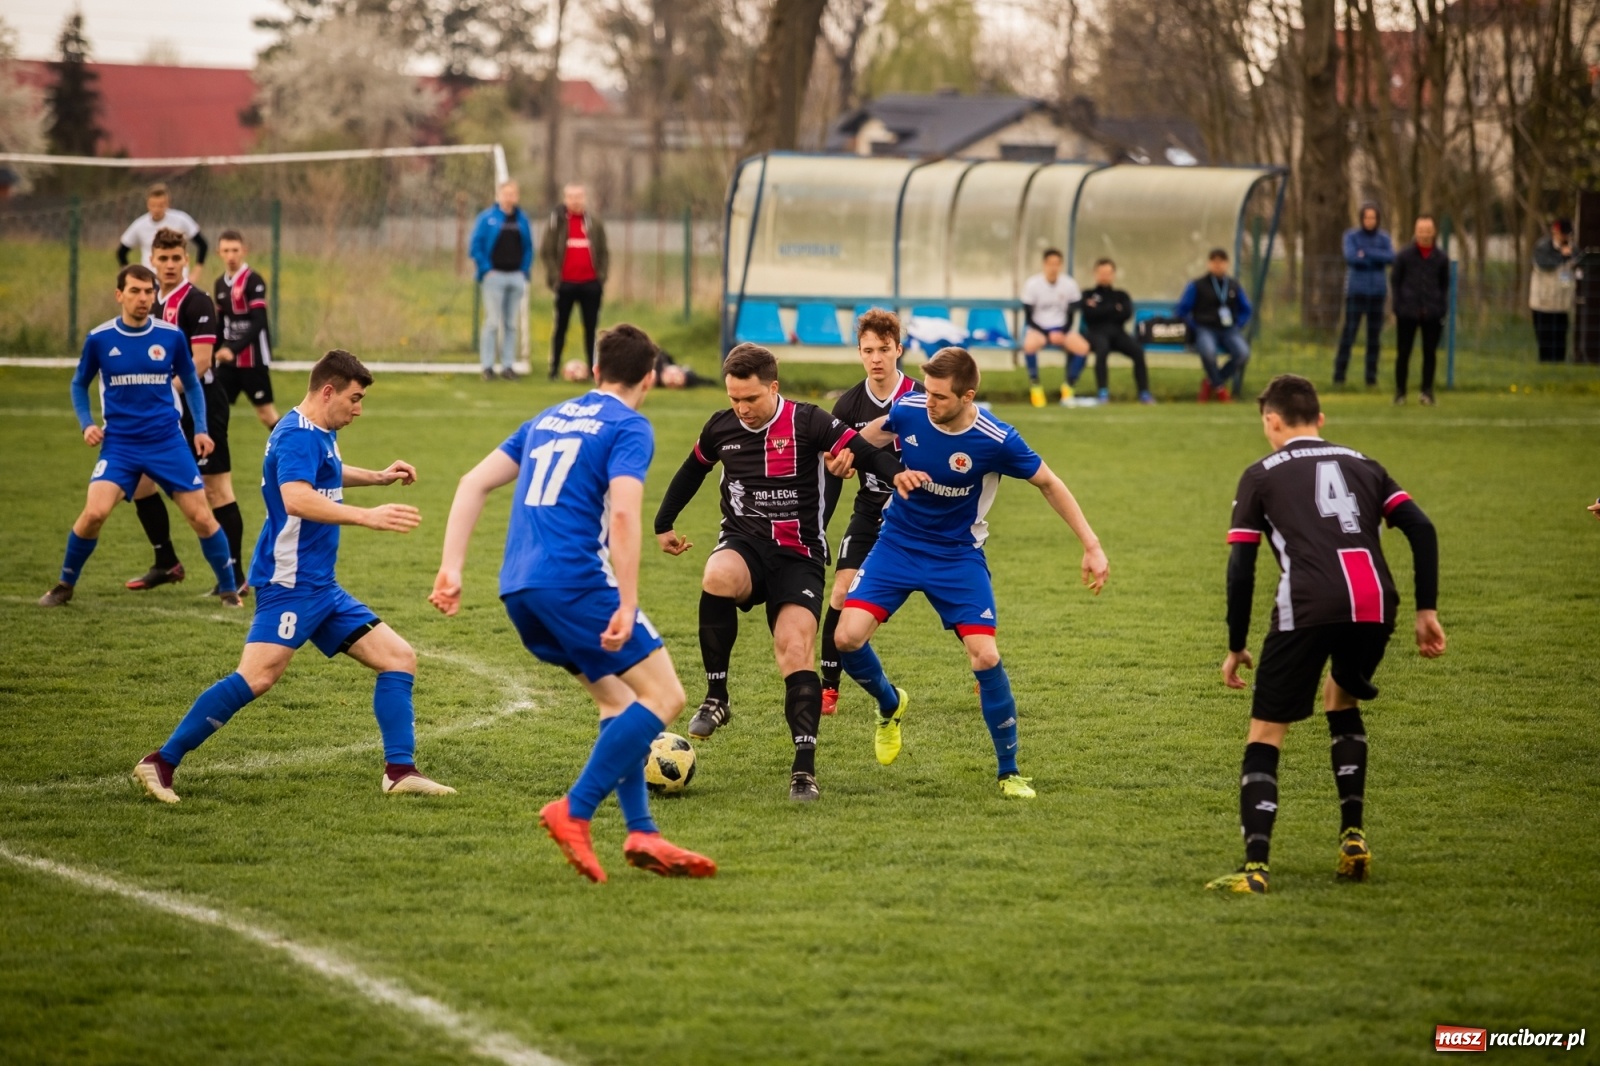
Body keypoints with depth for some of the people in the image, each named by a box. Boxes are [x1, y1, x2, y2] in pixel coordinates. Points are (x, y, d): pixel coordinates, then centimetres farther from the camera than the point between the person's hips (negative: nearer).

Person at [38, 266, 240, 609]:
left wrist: (201, 429, 3)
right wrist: (87, 424, -3)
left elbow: (191, 384, 12)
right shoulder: (99, 339, -4)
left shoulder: (172, 336, -3)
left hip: (168, 442, 1)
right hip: (119, 443, -1)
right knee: (95, 512, -19)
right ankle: (65, 585, 2)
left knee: (201, 517, -1)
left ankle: (229, 589, 18)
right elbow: (79, 385, 12)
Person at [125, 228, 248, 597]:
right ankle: (167, 563, 21)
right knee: (138, 481, 9)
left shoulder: (196, 303, -12)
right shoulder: (154, 302, 11)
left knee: (216, 489, -8)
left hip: (200, 409, -9)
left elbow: (200, 361, -19)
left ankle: (235, 578, -6)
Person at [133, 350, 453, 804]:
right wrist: (368, 516, -37)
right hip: (290, 584, -10)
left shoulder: (321, 435, 17)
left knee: (399, 658, 4)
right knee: (257, 677, -22)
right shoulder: (298, 435, -14)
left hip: (321, 588, 10)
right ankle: (162, 762, -15)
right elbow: (296, 498, -34)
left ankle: (400, 770, 2)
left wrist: (376, 477, 37)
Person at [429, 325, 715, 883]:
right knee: (663, 696, -2)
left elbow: (474, 483, 18)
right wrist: (628, 605, -18)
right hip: (575, 580, -8)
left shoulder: (549, 418, 23)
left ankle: (642, 833, 7)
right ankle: (574, 812, -12)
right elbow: (623, 514, -16)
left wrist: (451, 568, 15)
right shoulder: (630, 428, 0)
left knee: (618, 699, 17)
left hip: (517, 589, 8)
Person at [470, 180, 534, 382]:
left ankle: (507, 365, 11)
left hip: (516, 276, 4)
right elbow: (476, 246, -3)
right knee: (492, 323, -7)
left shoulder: (522, 220, 9)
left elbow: (528, 247, 16)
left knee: (512, 325, 6)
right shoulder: (487, 218, -3)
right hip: (495, 276, -4)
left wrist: (525, 270, 5)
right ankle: (487, 366, -2)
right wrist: (485, 269, -9)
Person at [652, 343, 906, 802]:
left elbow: (863, 453, -17)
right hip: (744, 543, 2)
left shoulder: (808, 423, -9)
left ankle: (804, 768, -15)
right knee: (717, 578, -34)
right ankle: (716, 697, -21)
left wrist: (898, 474, -38)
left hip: (798, 557, -2)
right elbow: (692, 471, 24)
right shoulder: (721, 427, 4)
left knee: (796, 651, -19)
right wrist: (664, 524, 31)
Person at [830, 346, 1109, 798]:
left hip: (958, 556, -2)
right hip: (898, 544, 2)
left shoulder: (997, 440, -22)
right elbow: (876, 432, 12)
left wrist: (1091, 545, -7)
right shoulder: (908, 409, -15)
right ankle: (890, 705, 21)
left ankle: (1009, 772, 5)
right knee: (848, 637, -13)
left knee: (985, 656, -14)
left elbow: (1048, 483, -6)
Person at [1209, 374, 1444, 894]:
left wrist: (1236, 646, 16)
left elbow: (1241, 569, 9)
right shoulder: (1362, 465, 27)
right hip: (1376, 603, 4)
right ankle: (1353, 837, 20)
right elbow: (1422, 529, 14)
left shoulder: (1261, 475, 17)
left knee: (1265, 734, 4)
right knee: (1343, 702, 32)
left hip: (1308, 607, -4)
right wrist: (1427, 610, 15)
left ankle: (1255, 866, -11)